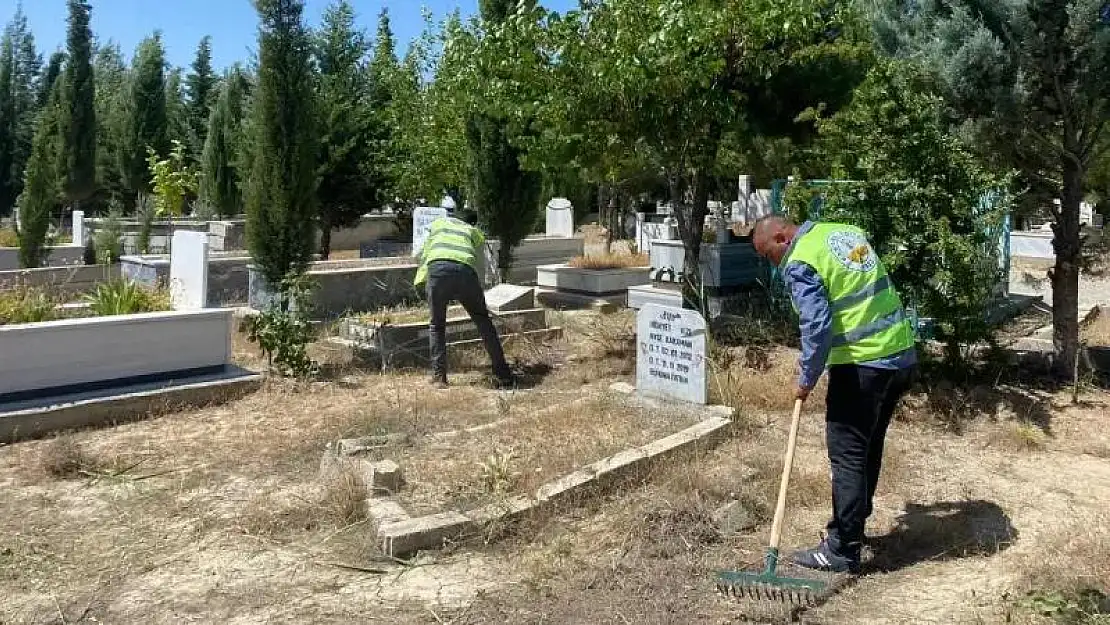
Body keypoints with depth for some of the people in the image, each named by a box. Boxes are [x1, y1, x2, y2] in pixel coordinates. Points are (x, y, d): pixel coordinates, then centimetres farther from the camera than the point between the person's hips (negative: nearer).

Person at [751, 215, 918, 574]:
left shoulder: (799, 263, -13)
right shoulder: (846, 231, 13)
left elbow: (818, 328, -20)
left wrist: (806, 380, -7)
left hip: (861, 367, -9)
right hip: (902, 355, 9)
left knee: (847, 456, 0)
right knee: (870, 448, 18)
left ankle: (843, 551, 8)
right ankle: (852, 527, 32)